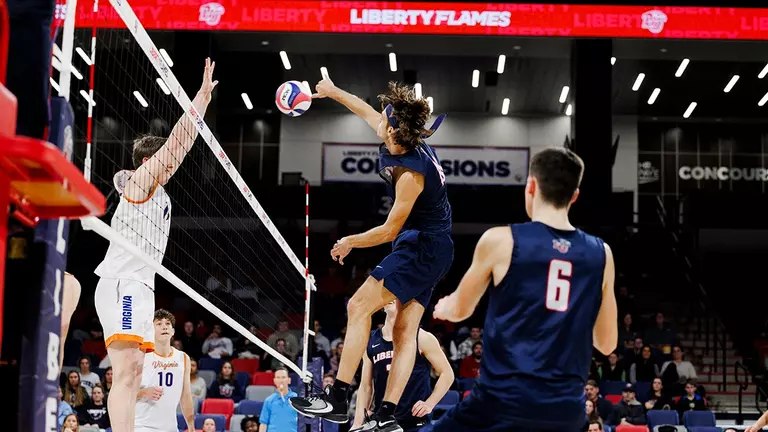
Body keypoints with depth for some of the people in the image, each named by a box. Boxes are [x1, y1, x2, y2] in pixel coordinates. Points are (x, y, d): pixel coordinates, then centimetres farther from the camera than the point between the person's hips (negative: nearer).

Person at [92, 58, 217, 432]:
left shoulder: (157, 191, 21)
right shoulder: (139, 181, -2)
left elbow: (180, 146, 25)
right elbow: (176, 142, -7)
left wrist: (203, 103, 27)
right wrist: (201, 98, -4)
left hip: (138, 287, 10)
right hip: (122, 285, -10)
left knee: (133, 374, 4)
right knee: (126, 371, -22)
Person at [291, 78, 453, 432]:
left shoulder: (411, 173, -25)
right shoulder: (405, 142, 0)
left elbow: (389, 231, -16)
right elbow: (367, 112, 19)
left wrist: (349, 242, -1)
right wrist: (333, 91, 29)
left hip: (421, 249, -10)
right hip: (432, 250, 10)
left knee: (358, 307, -12)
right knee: (404, 332, 4)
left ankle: (337, 399, -13)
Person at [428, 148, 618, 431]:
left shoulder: (501, 240, -4)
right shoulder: (601, 254, 5)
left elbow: (459, 310, 14)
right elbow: (607, 344, 14)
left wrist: (443, 307, 38)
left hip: (504, 399, -3)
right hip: (565, 407, 4)